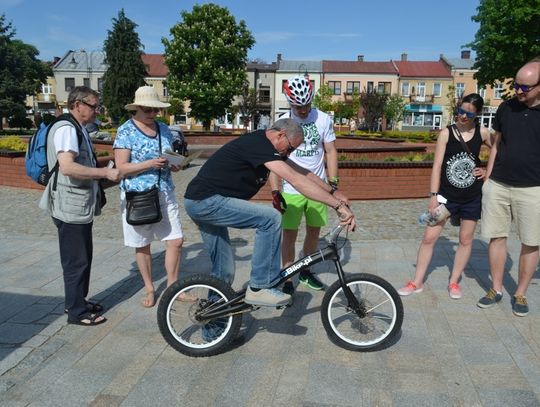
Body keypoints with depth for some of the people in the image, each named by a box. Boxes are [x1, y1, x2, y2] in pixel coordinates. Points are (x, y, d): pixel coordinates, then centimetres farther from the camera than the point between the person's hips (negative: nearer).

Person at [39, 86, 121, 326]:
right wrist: (105, 173, -27)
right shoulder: (66, 129, -17)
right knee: (76, 261, 0)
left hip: (81, 206, 10)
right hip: (71, 208, -10)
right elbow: (67, 166, -31)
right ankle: (77, 312, 13)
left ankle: (79, 302, 32)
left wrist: (103, 174, 15)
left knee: (83, 258, 18)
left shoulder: (79, 130, 16)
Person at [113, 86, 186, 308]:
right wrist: (149, 164, -23)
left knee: (175, 240, 1)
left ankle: (172, 286, 19)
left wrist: (174, 164, -5)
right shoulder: (126, 131, -6)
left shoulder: (163, 129, 9)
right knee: (142, 245, 8)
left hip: (165, 194, 4)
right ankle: (149, 289, 26)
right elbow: (121, 167, -11)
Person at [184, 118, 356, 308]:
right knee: (270, 218, -19)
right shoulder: (258, 145, -19)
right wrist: (338, 205, -28)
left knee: (224, 271, 15)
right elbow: (296, 180, -28)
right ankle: (260, 288, -10)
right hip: (206, 201, -10)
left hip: (198, 202, 10)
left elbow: (302, 173, 14)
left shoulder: (264, 145, 11)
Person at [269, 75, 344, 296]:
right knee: (289, 235, 2)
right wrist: (275, 192, -15)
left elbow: (330, 152, 3)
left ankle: (306, 271, 34)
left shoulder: (323, 119, -1)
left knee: (314, 231, 13)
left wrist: (333, 184, -5)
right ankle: (287, 280, 15)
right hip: (291, 190, -2)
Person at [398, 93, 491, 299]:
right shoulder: (446, 133, -5)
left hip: (472, 196, 1)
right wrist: (434, 195, -13)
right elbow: (437, 165, -8)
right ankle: (417, 282, 12)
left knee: (466, 239, 10)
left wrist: (488, 171, 1)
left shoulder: (482, 133, -1)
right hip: (447, 195, -1)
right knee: (429, 238, -1)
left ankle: (454, 281, 27)